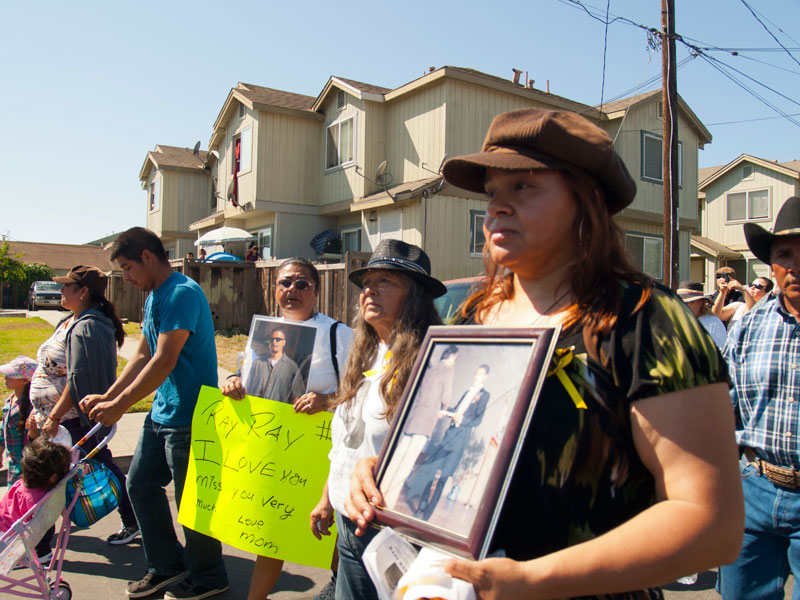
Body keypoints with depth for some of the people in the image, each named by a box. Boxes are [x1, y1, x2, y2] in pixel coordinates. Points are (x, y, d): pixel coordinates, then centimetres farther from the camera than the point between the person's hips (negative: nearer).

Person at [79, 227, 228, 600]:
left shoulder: (182, 293, -19)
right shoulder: (153, 297, 13)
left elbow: (164, 361, -23)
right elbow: (143, 356, 16)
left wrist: (119, 406, -19)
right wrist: (106, 397, 10)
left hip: (188, 415, -10)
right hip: (161, 412, 10)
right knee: (139, 484, 16)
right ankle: (166, 565, 32)